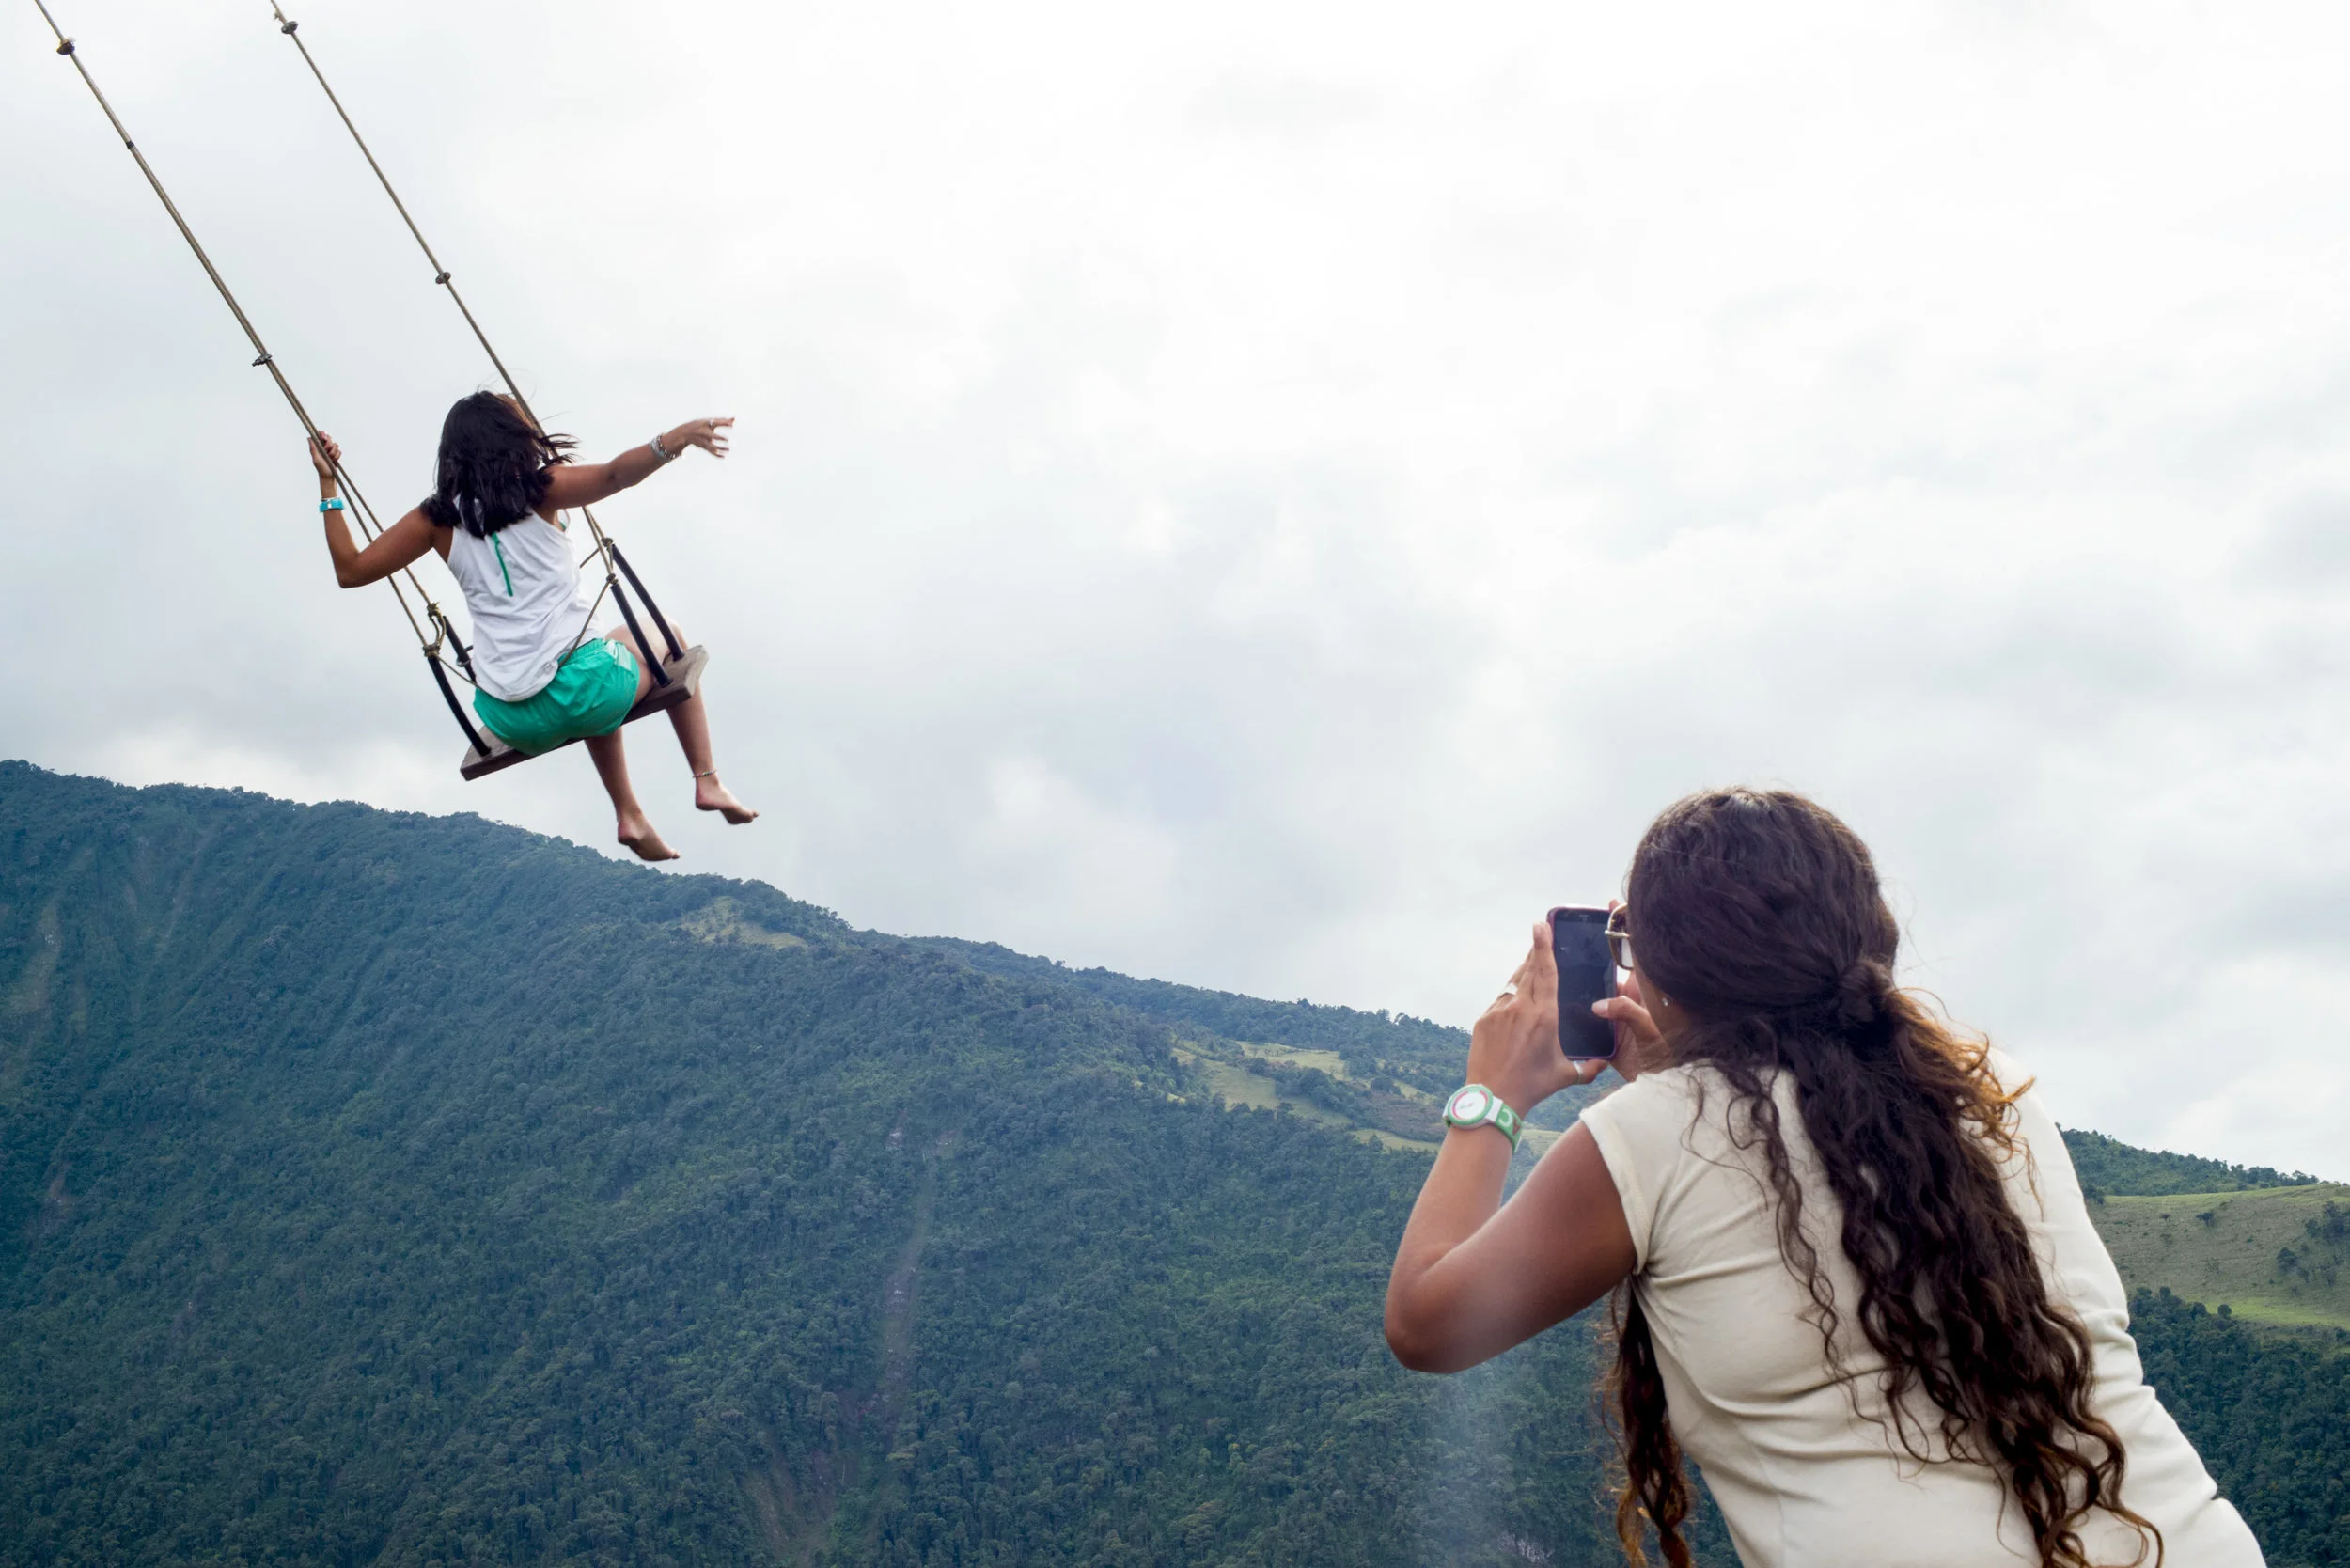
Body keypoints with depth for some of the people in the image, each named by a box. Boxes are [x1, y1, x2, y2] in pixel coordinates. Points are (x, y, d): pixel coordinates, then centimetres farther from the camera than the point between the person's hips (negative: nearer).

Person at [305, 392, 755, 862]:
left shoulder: (438, 517, 6)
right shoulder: (540, 490, -4)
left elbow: (351, 570, 12)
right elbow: (613, 476, -24)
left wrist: (328, 485, 19)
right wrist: (671, 442, -36)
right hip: (579, 688, -5)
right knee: (666, 636, 28)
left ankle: (630, 816, 36)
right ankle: (707, 781, 21)